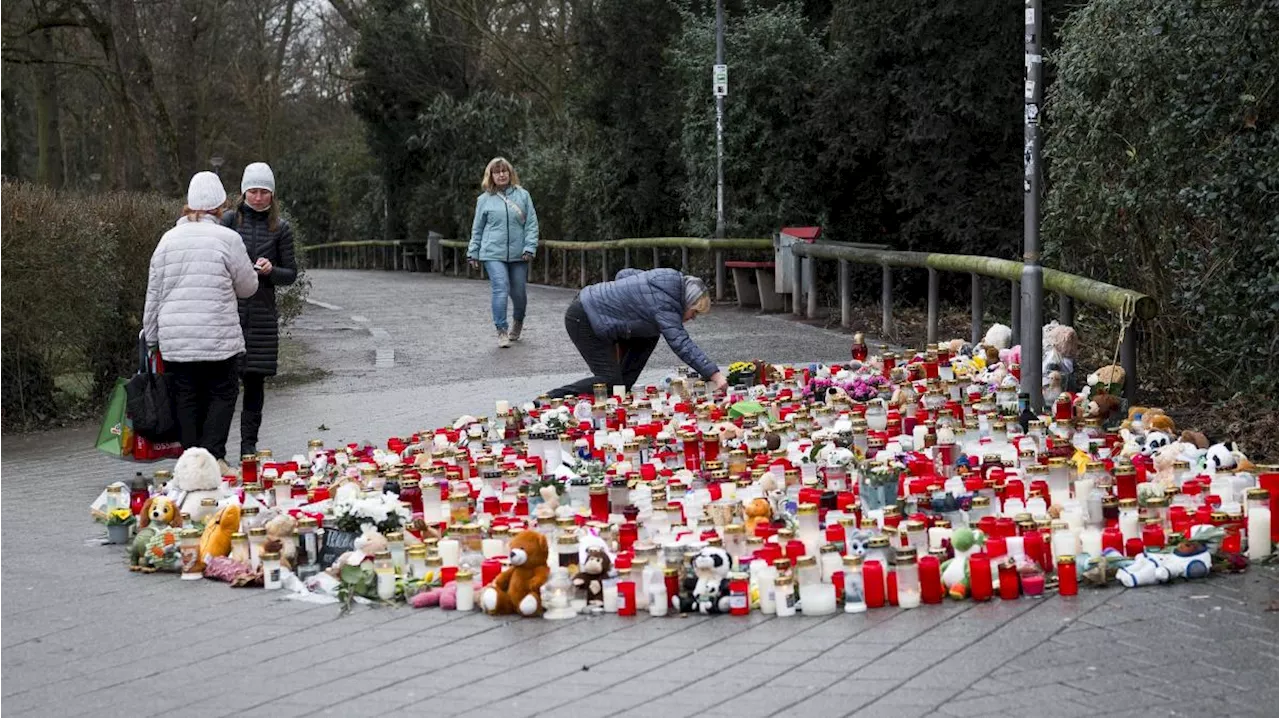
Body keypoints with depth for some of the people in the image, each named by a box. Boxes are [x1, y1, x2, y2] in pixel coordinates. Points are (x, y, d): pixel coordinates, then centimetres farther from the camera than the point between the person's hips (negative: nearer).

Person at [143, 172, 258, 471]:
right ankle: (213, 454, -8)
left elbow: (154, 293, 8)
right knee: (222, 395, 6)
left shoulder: (169, 239, 5)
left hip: (175, 339, 4)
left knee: (186, 398, 10)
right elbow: (247, 286, 5)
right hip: (218, 337, -4)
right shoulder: (227, 239, -6)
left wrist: (151, 335, 17)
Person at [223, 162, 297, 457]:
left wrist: (271, 270, -10)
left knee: (255, 378, 5)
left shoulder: (280, 228, 7)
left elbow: (290, 274, 9)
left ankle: (249, 444, 12)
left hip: (262, 312, 1)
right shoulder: (230, 220, 4)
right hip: (229, 308, -1)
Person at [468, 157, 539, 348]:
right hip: (493, 254, -1)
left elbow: (532, 223, 4)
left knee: (518, 293, 8)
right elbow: (477, 228, 12)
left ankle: (518, 322, 35)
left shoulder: (522, 195, 5)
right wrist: (473, 252, 12)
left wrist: (530, 247, -6)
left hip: (518, 254, 1)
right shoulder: (484, 199, 5)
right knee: (500, 290, -15)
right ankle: (502, 331, -9)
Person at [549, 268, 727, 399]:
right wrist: (714, 374, -35)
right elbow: (682, 344, -31)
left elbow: (624, 274, 17)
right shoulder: (664, 306, -22)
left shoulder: (672, 278, 6)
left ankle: (622, 389, 12)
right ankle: (552, 399, -12)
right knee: (610, 381, -12)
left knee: (649, 337, 10)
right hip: (583, 320, -10)